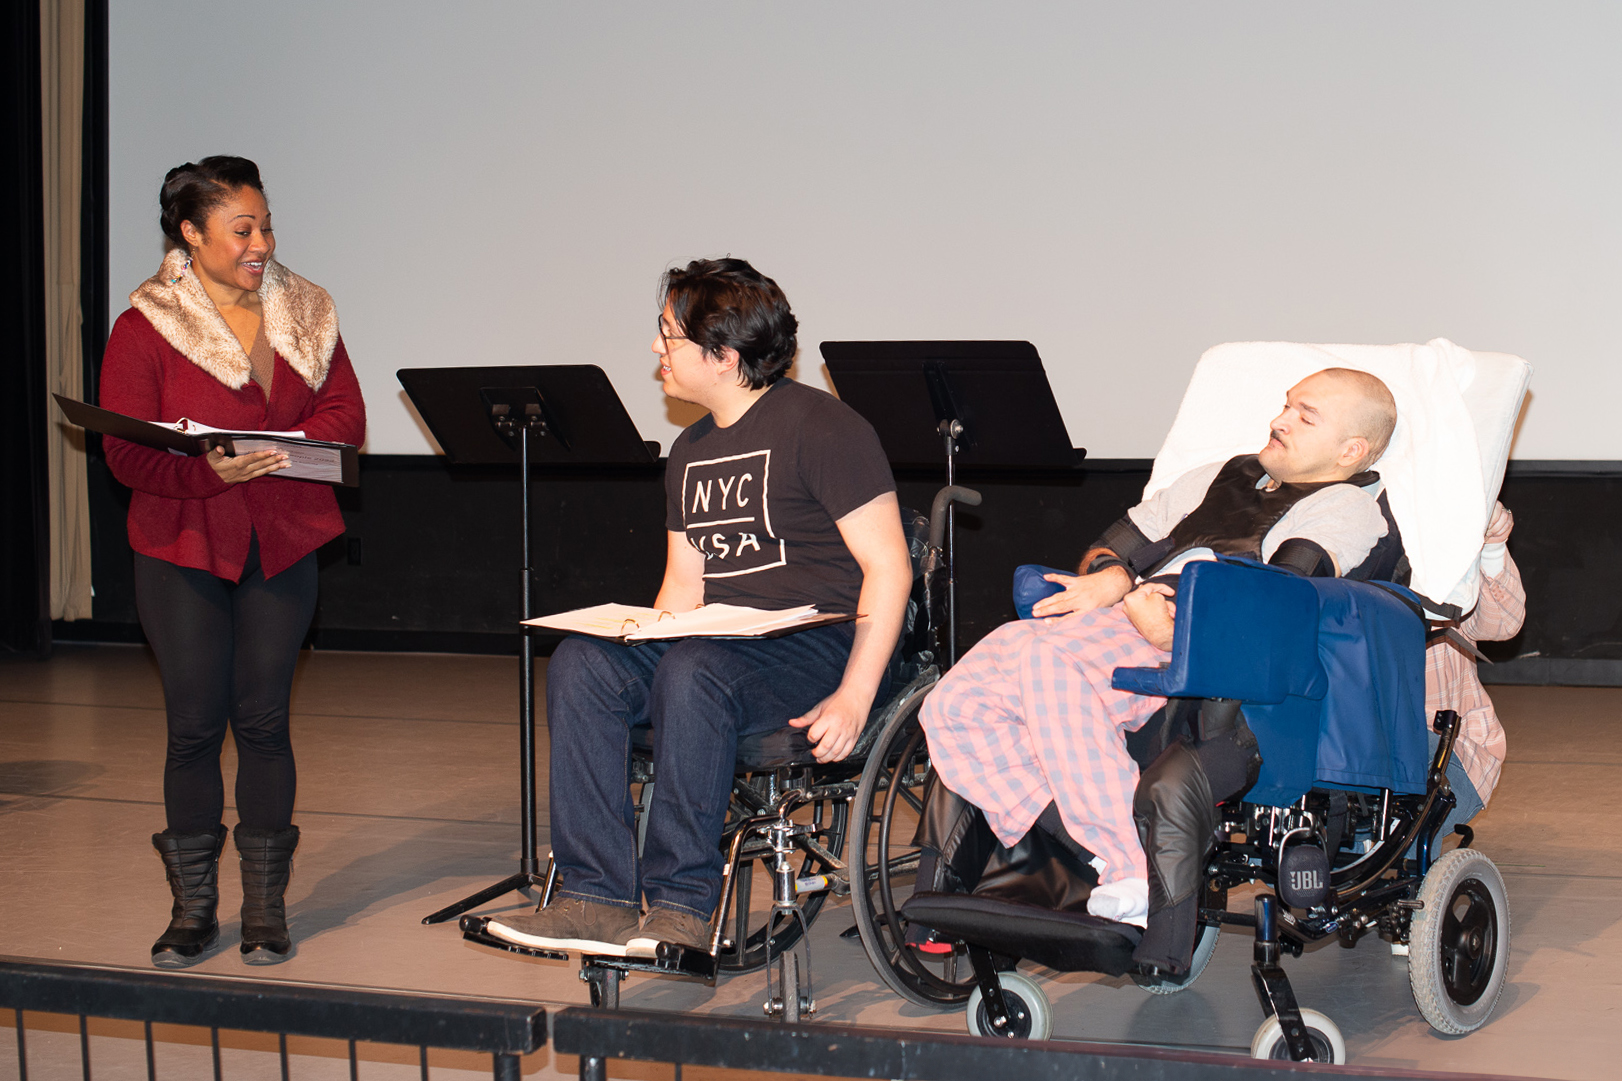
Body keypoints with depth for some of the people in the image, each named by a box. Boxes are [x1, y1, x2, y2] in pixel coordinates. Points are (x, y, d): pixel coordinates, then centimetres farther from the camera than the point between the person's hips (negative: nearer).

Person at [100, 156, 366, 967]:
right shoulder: (146, 326, -4)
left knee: (263, 721, 4)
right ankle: (192, 908, 11)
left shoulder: (305, 314, 7)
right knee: (193, 725, 0)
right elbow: (126, 453, -10)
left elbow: (345, 414, 3)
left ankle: (266, 907, 12)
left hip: (283, 547, 2)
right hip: (182, 548, -2)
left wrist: (290, 447, -15)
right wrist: (209, 469, -25)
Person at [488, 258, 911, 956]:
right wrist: (642, 653, 0)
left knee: (692, 676, -36)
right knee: (579, 666, -18)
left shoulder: (820, 426, -7)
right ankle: (597, 900, -23)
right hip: (721, 644, 7)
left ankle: (682, 905, -27)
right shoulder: (691, 453, 18)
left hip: (820, 645, -7)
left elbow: (887, 566, -12)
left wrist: (854, 698, -22)